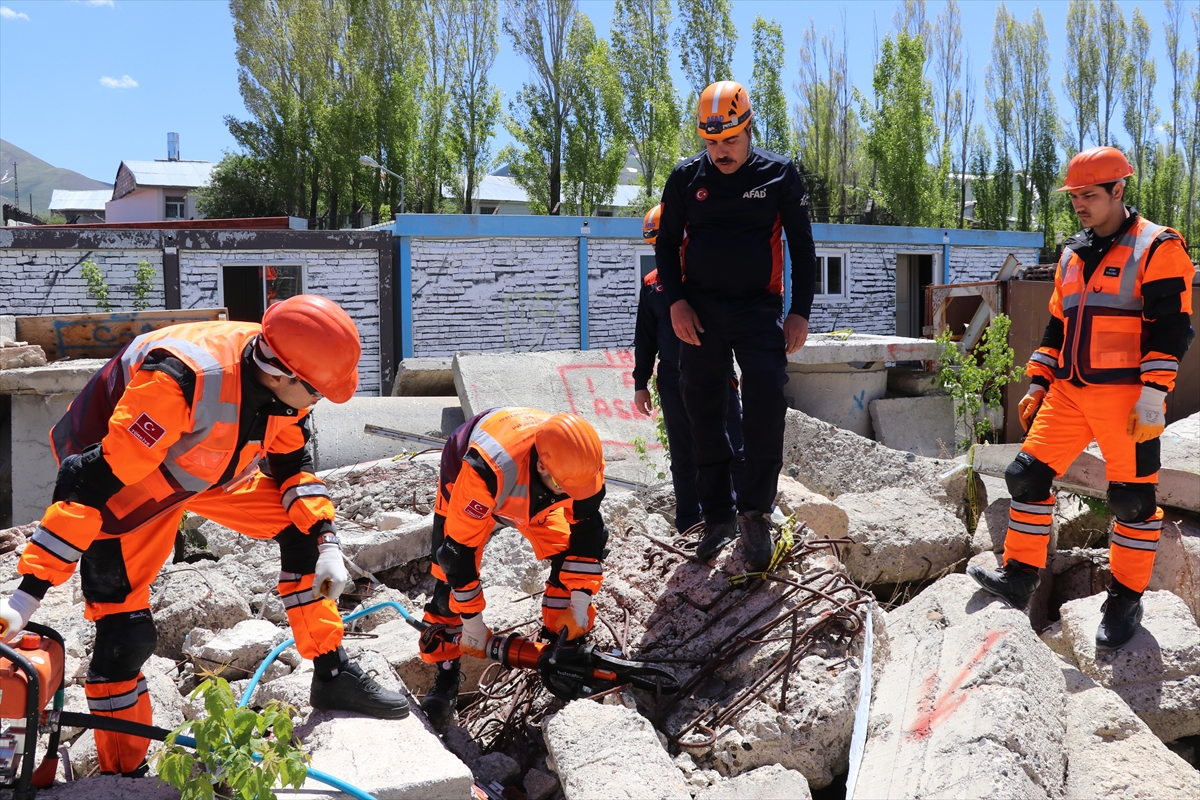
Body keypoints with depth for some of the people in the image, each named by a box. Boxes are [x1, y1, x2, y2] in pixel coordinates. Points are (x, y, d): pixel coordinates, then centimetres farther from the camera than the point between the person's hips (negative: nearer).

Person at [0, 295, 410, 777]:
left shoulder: (282, 380, -18)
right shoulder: (181, 380, -41)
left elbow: (292, 465, -1)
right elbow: (92, 484, -38)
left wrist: (327, 545, -11)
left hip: (211, 467, 7)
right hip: (122, 482, -6)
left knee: (302, 526, -2)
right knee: (126, 630, -12)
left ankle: (332, 676, 12)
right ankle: (122, 773, 11)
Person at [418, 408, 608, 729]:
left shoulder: (582, 464, -35)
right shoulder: (484, 470, -48)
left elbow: (587, 530, -17)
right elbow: (460, 549, -36)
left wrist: (580, 603, -17)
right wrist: (471, 622, -26)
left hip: (535, 494, 4)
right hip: (465, 485, -3)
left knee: (570, 556, -11)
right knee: (451, 574, -11)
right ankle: (445, 672, 6)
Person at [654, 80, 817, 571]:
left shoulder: (779, 175, 0)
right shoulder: (687, 177, 3)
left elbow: (802, 246, 6)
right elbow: (667, 243, 10)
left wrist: (800, 312, -2)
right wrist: (676, 301, -4)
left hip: (759, 307, -1)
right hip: (700, 309, 2)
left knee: (767, 401, -17)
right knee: (704, 412, 2)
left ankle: (754, 512, -5)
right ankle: (718, 516, 14)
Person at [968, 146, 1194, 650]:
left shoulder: (1156, 248, -5)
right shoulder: (1073, 254, 16)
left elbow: (1170, 326, -12)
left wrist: (1152, 397, -18)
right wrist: (1038, 383, 15)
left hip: (1126, 397, -6)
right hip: (1069, 393, 7)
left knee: (1132, 498, 2)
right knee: (1028, 474, 0)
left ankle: (1126, 601, 15)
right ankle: (1020, 578, 9)